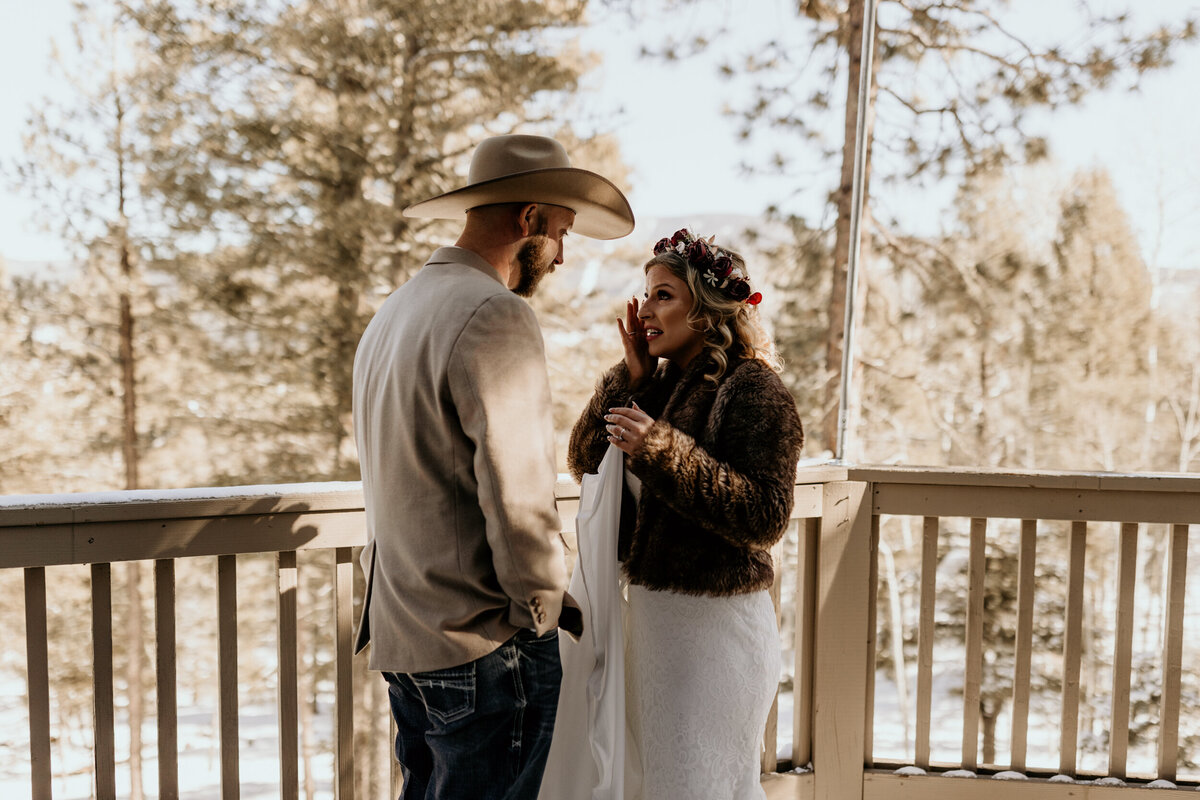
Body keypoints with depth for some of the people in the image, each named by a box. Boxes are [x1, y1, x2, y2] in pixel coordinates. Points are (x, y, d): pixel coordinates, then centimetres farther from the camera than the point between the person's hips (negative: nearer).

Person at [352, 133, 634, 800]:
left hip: (399, 637, 9)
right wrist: (544, 609, -7)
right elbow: (517, 495, -21)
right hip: (484, 645, -9)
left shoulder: (394, 312, 15)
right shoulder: (496, 316, -17)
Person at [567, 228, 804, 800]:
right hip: (649, 606, 8)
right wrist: (630, 379, -3)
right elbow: (584, 463, 7)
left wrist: (660, 448, -26)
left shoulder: (752, 388, -14)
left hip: (715, 622, -8)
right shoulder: (661, 381, 9)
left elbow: (765, 516, -23)